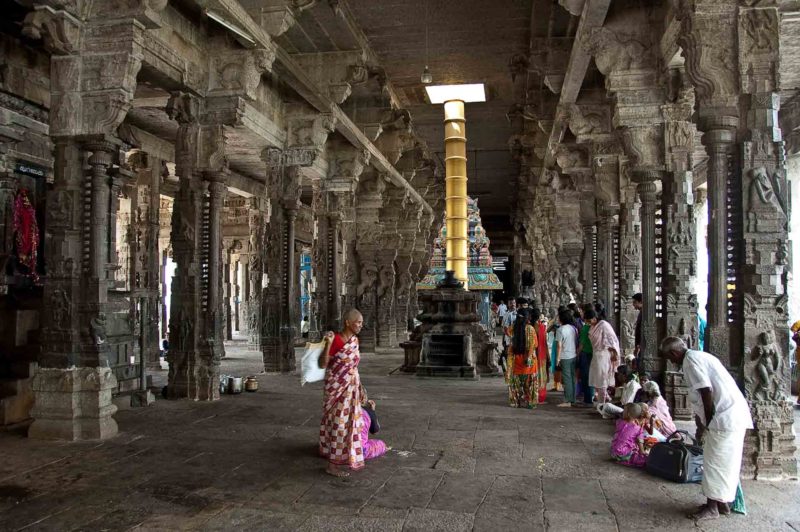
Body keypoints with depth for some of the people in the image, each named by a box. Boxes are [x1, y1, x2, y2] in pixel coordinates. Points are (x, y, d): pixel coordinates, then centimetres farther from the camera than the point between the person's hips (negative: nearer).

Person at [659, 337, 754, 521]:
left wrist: (707, 422, -6)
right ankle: (723, 502, 25)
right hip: (735, 415, 10)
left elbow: (706, 392, -17)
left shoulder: (690, 360, -10)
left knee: (715, 462, -1)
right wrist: (702, 424, 22)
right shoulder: (700, 356, 20)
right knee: (726, 462, 16)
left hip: (724, 417, -10)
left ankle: (712, 507, 8)